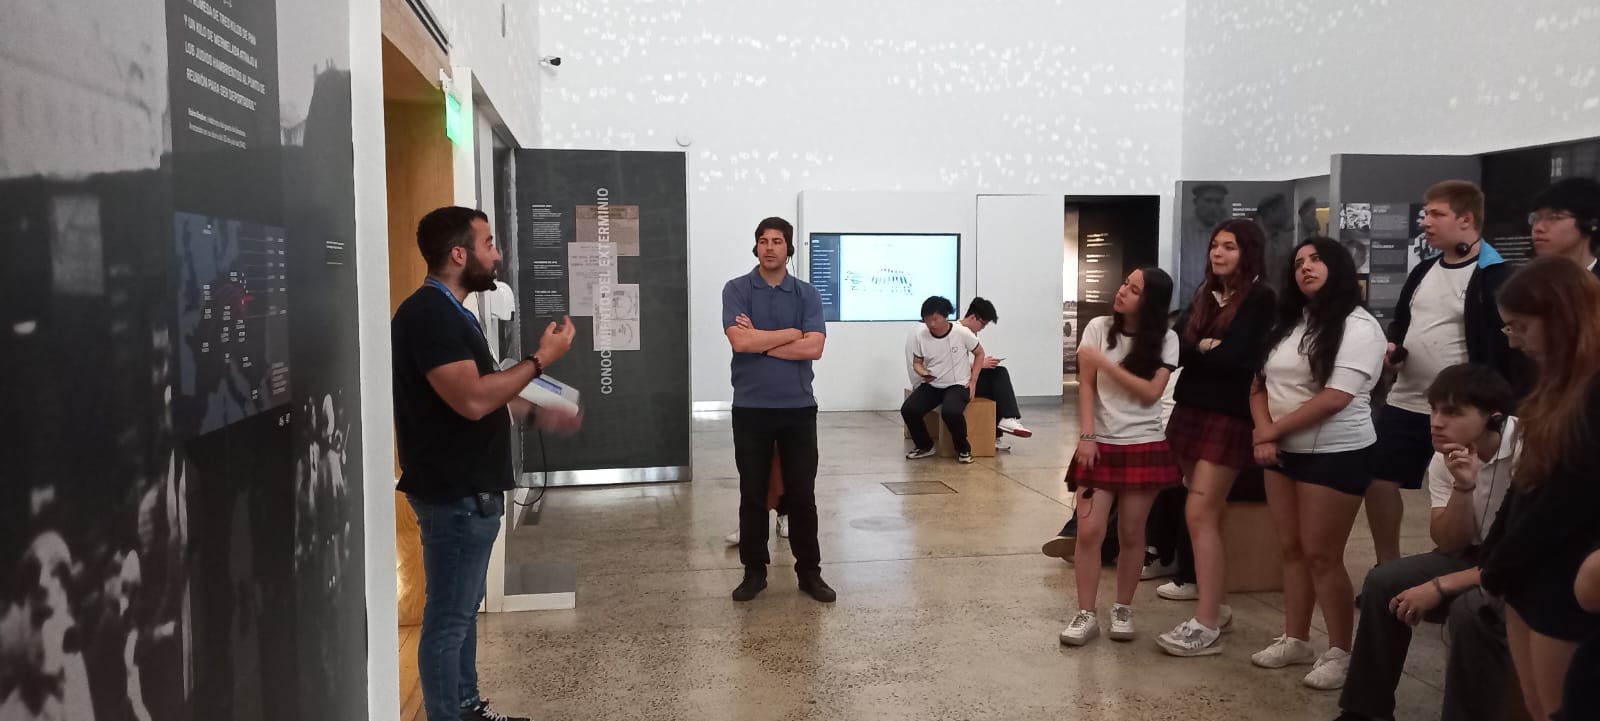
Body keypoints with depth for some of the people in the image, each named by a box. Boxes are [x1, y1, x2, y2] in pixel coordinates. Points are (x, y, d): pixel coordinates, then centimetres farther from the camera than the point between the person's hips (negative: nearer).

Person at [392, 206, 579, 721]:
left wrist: (538, 415, 15)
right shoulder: (427, 315, -20)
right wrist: (540, 359, -21)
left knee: (464, 608, 20)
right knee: (448, 617, 1)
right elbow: (472, 399, -29)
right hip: (453, 494, -11)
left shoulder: (449, 312, 13)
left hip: (470, 489, 11)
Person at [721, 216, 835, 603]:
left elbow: (813, 348, -10)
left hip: (798, 408, 1)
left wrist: (760, 341, -10)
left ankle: (809, 571, 18)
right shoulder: (736, 289, 0)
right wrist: (791, 333, -8)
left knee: (802, 494, 7)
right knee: (752, 494, 8)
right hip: (750, 408, -1)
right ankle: (754, 571, 20)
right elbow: (739, 342, -15)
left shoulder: (807, 294, 3)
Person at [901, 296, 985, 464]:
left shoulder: (962, 333, -13)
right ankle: (924, 446, 6)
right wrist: (923, 373, -16)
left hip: (958, 385, -3)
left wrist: (973, 381, -5)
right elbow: (917, 363, 7)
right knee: (908, 410, -22)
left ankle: (963, 448, -5)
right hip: (931, 385, 4)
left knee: (951, 412, -36)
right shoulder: (920, 335, -7)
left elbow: (979, 354, 3)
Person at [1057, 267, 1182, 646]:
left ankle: (1122, 609, 21)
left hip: (1144, 447, 0)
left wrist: (1105, 363, -16)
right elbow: (1086, 386, -3)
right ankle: (1086, 614, 4)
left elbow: (1151, 393, -10)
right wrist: (1086, 436, -10)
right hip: (1101, 445, 0)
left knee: (1131, 533, 5)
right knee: (1088, 531, -6)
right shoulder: (1099, 328, -1)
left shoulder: (1165, 340, -2)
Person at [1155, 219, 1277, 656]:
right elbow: (1174, 344, 6)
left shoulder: (1260, 300, -7)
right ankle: (1212, 598, 22)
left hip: (1229, 417, -7)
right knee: (1208, 513, 12)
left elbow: (1234, 357, -18)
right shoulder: (1204, 295, 14)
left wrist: (1193, 350, -5)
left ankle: (1206, 626, -12)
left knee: (1200, 513, -13)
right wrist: (1207, 348, -11)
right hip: (1191, 409, 7)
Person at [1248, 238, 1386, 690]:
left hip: (1336, 456, -7)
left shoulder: (1358, 326, -12)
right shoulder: (1287, 322, 12)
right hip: (1284, 453, 7)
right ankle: (1294, 641, 24)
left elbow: (1335, 398, -21)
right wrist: (1264, 434, -9)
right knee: (1291, 550, 12)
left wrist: (1271, 431, -14)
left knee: (1321, 555, -3)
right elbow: (1260, 385, 10)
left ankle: (1340, 653, 11)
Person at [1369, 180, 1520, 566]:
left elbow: (1510, 346, -14)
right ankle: (1388, 567, 25)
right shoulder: (1424, 271, 11)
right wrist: (1392, 348, 1)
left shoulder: (1494, 277, -12)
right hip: (1406, 402, 7)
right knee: (1379, 480, 8)